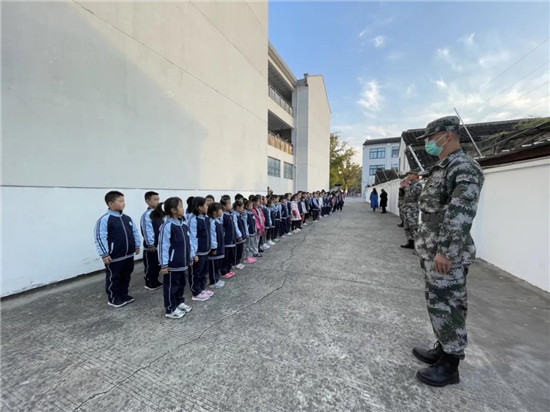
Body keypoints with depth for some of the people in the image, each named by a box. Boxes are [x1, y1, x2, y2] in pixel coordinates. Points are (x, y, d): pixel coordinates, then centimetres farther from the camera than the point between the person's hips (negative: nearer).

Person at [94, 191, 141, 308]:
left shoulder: (127, 218, 5)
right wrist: (104, 254, -17)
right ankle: (113, 299, 25)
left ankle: (124, 295, 35)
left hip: (129, 255, 7)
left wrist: (137, 246, 13)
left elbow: (135, 232, 13)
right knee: (113, 278, 9)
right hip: (114, 257, -6)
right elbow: (100, 238, -17)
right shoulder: (104, 219, -15)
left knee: (126, 276, 19)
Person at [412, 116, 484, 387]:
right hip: (431, 250, 10)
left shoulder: (464, 167, -15)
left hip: (446, 253, -10)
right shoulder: (440, 169, 15)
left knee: (447, 306, 2)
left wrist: (444, 251, -25)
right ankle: (443, 350, 34)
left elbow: (460, 214, -24)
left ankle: (450, 366, 19)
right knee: (438, 304, 18)